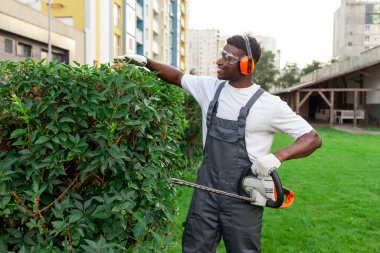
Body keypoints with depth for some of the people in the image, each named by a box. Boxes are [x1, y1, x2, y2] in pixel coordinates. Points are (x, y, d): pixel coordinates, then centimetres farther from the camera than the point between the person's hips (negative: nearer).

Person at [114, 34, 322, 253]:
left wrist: (278, 156, -24)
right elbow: (177, 76, 19)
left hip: (243, 194, -4)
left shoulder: (269, 104, -11)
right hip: (207, 185, 5)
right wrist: (146, 61, 8)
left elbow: (313, 139, -8)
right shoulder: (211, 88, 4)